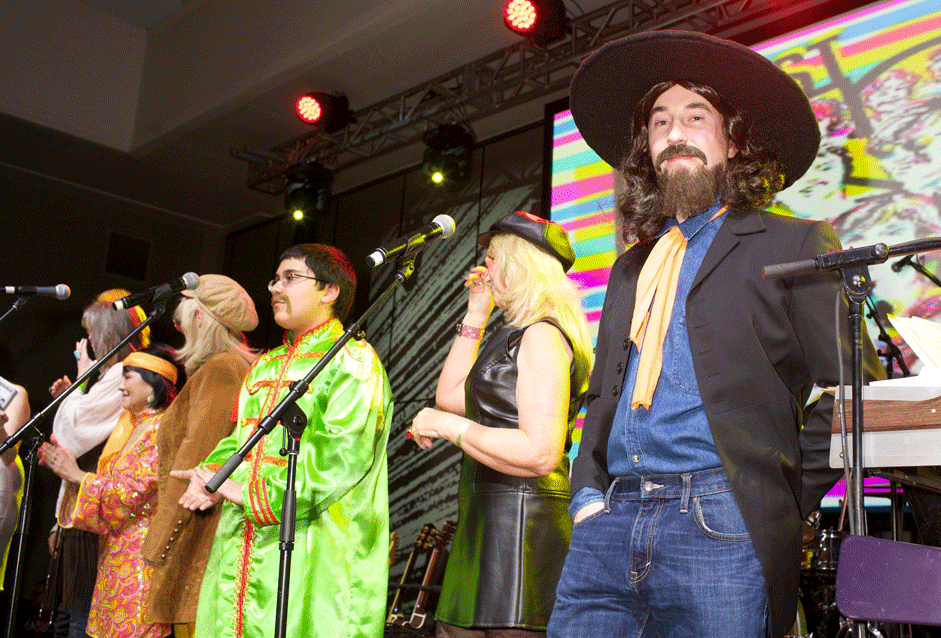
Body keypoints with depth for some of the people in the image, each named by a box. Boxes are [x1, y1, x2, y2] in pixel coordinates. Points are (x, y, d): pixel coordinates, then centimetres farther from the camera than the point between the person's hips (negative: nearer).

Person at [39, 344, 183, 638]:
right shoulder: (132, 426, 17)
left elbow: (131, 491, -19)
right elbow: (112, 485, 16)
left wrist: (76, 474, -10)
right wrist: (69, 464, 5)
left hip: (139, 556, -9)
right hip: (116, 553, 9)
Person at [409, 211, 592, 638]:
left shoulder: (542, 335, -12)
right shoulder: (516, 335, 20)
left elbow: (539, 453, -22)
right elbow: (450, 397, 22)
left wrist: (447, 425, -14)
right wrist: (475, 316, 20)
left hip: (519, 522, -10)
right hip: (488, 522, 10)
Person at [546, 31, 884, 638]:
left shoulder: (795, 245, 5)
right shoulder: (629, 267, 21)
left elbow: (850, 391, -1)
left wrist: (785, 507, -6)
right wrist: (588, 491, 8)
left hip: (720, 522, -4)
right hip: (609, 526, 5)